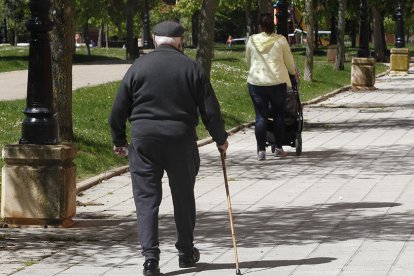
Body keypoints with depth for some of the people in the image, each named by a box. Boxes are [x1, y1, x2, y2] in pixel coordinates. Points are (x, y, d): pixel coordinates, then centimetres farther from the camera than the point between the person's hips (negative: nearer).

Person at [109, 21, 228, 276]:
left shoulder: (138, 66, 1)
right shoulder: (192, 68, 0)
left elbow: (119, 109, 4)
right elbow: (210, 109, 1)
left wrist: (119, 140, 16)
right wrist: (221, 138, 14)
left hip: (144, 140, 0)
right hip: (181, 140, 0)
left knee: (146, 199, 2)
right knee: (184, 197, 15)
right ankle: (186, 253, 27)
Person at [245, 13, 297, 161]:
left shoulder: (252, 40, 2)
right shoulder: (280, 40, -3)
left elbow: (248, 61, 15)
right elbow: (289, 62, 6)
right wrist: (293, 72, 27)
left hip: (256, 82, 1)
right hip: (277, 82, -1)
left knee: (260, 116, 4)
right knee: (278, 115, 12)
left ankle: (261, 150, 1)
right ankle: (278, 148, 17)